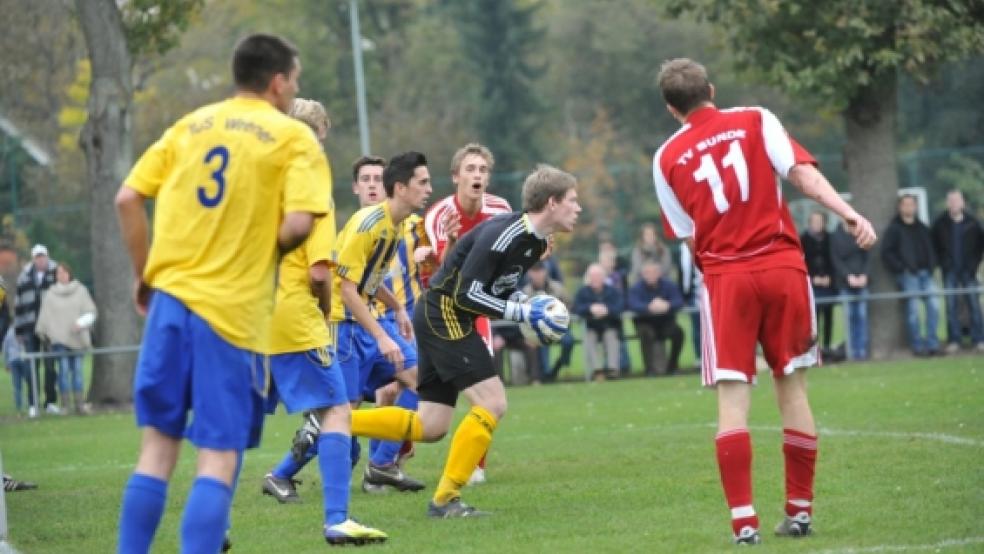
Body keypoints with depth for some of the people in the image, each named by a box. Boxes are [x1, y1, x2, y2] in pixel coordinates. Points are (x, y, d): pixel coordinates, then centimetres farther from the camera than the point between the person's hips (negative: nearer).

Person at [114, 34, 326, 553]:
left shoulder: (190, 124, 13)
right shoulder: (294, 137, -1)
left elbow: (127, 199, 7)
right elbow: (297, 224, -13)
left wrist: (144, 273, 17)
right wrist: (265, 249, 8)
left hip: (170, 296, 4)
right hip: (234, 310, -4)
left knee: (158, 446, 10)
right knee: (219, 457, -2)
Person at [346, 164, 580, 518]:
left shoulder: (536, 243, 8)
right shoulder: (502, 235, -22)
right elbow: (466, 295, -23)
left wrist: (529, 308, 0)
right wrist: (522, 312, -21)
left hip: (446, 320, 10)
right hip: (443, 313, -10)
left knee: (429, 428, 7)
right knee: (492, 403, -13)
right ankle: (445, 499, -8)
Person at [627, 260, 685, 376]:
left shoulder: (669, 285, -2)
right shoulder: (636, 288, -7)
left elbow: (679, 301, -17)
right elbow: (633, 305, -26)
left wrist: (667, 306, -41)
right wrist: (649, 307, -47)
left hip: (665, 321, 2)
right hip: (645, 322, -2)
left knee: (678, 332, -26)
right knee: (646, 333, -34)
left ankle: (672, 365, -9)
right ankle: (650, 368, -32)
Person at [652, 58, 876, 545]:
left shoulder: (667, 158, 6)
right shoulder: (756, 121, 3)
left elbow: (689, 237, 8)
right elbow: (803, 174, -10)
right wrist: (850, 215, -15)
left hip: (725, 277, 0)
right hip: (782, 267, 0)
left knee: (732, 400, -1)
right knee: (792, 388, 9)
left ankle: (744, 521, -9)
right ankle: (799, 510, 13)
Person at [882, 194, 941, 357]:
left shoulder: (922, 228, 18)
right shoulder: (894, 229, 1)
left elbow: (931, 248, 25)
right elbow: (887, 253, -4)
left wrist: (931, 266, 8)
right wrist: (902, 268, -12)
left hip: (925, 274, 5)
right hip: (907, 275, -5)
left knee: (934, 305, -4)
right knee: (913, 309, -6)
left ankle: (932, 343, 3)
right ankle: (917, 345, 0)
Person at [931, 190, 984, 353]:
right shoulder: (940, 223, -1)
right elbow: (934, 245, 7)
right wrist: (943, 263, 1)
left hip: (969, 270, 0)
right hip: (950, 271, 0)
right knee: (951, 305, -2)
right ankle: (954, 340, 1)